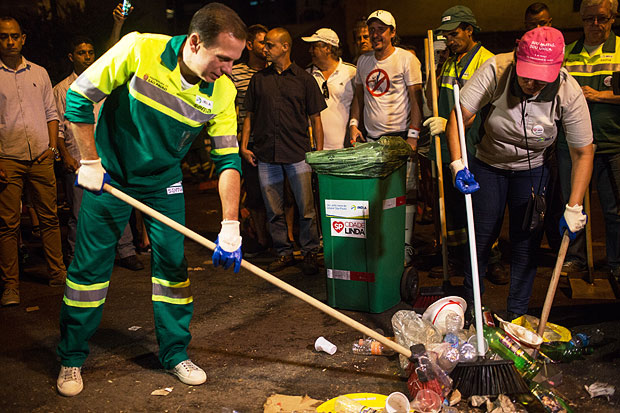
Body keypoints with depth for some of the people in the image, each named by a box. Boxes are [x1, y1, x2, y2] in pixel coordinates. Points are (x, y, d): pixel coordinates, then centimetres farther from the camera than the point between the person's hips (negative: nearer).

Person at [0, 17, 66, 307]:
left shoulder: (39, 73, 13)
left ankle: (57, 274, 15)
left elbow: (51, 113, 16)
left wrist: (52, 146, 3)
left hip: (41, 158, 3)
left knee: (50, 218, 5)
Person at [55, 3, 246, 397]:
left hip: (164, 182, 3)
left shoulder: (222, 92, -15)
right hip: (110, 175, -2)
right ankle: (72, 358, 19)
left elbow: (228, 160, -12)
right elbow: (79, 96, -16)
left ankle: (175, 353, 20)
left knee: (173, 262, 2)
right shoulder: (139, 50, -24)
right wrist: (90, 162, -14)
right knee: (90, 265, 2)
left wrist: (230, 226, -19)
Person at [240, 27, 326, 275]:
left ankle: (310, 253, 13)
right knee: (273, 210, 7)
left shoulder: (303, 79, 5)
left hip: (298, 154, -3)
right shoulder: (259, 79, 12)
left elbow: (315, 118, 5)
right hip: (265, 155, 3)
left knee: (306, 208, -1)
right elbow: (250, 115, 16)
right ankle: (284, 253, 19)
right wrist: (244, 146, 7)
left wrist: (319, 152, -1)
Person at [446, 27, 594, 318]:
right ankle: (469, 302, 23)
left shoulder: (568, 93, -25)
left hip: (533, 170, 1)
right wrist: (457, 164, -39)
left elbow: (583, 152, -18)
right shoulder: (496, 70, -28)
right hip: (488, 165, 0)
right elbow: (458, 118, -26)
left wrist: (574, 207, -23)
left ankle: (517, 315, 16)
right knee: (482, 235, 2)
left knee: (526, 242, 1)